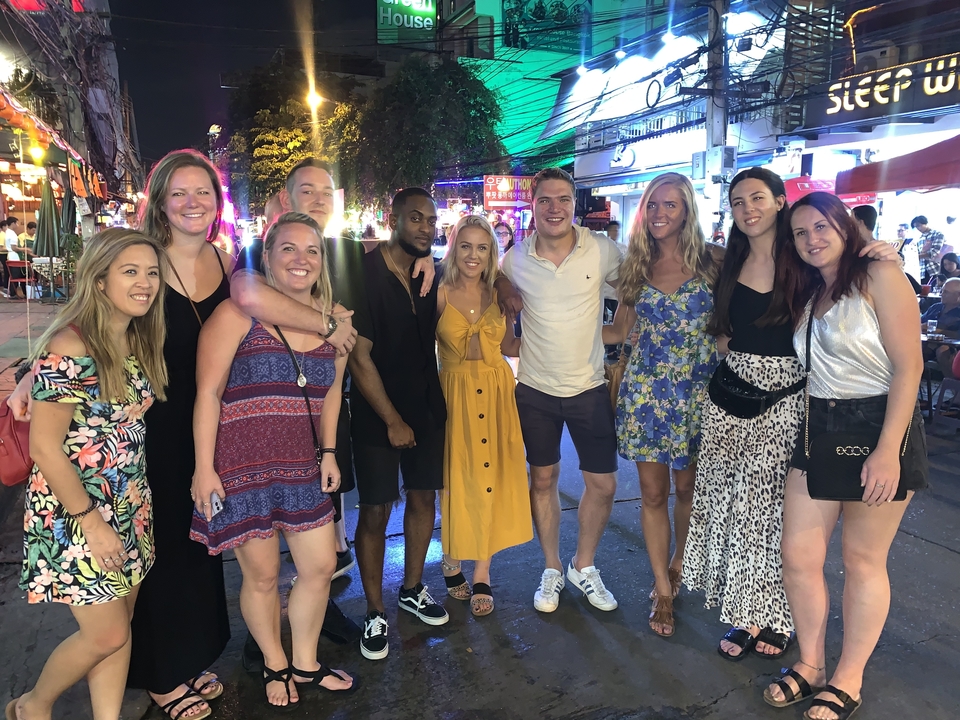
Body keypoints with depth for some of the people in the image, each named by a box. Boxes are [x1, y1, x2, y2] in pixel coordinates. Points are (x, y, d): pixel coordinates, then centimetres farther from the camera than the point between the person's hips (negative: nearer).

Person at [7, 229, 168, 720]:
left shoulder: (139, 342, 3)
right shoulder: (70, 347, -20)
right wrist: (91, 522, -15)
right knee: (106, 634, 4)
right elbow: (44, 447, -19)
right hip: (73, 511, -7)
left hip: (129, 507, 7)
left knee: (119, 627, 14)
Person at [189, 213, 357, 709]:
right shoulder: (236, 313, -11)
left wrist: (328, 451, 10)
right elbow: (208, 394, -11)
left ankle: (305, 664, 36)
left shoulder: (335, 317, 4)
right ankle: (274, 666, 36)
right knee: (262, 574, 9)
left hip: (302, 464, 5)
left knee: (321, 565, 12)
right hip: (242, 466, -5)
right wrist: (204, 468, -13)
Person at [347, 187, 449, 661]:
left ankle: (412, 589, 34)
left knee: (424, 497, 14)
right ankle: (375, 613, 19)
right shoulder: (363, 274, -13)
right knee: (375, 511, 1)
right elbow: (359, 356, -15)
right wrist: (393, 421, -14)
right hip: (377, 414, -6)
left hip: (427, 408, 6)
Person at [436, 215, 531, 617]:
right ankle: (451, 560, 30)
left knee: (490, 478, 5)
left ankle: (482, 573, 21)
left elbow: (508, 346, 10)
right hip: (454, 396, -2)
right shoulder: (440, 294, -5)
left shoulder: (498, 294, 5)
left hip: (496, 395, 3)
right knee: (456, 479, 5)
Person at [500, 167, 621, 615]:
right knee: (543, 479, 12)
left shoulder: (602, 250, -8)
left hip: (589, 387, 0)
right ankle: (552, 569, 31)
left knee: (603, 484, 6)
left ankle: (583, 566, 30)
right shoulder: (514, 259, -6)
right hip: (535, 389, 0)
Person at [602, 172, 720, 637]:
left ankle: (679, 564, 37)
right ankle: (663, 590, 21)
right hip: (646, 390, 2)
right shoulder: (636, 267, 6)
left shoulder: (711, 262, -1)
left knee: (688, 487, 10)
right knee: (653, 492, 5)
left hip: (696, 390, -1)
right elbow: (620, 330, 12)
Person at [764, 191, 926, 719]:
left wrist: (888, 450, -19)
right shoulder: (806, 295, 14)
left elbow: (908, 366, -13)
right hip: (817, 429, 6)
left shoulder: (878, 276, -8)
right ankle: (810, 664, 26)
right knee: (797, 557, 4)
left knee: (862, 561, 8)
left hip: (878, 427, -6)